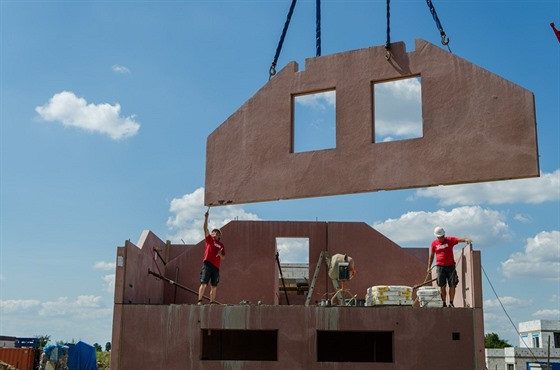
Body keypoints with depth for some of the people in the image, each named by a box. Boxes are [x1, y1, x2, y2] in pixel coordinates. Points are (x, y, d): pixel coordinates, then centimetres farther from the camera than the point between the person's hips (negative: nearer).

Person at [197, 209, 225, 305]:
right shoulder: (209, 240, 11)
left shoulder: (221, 245, 20)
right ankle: (200, 301, -13)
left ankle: (212, 302, 7)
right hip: (207, 264, -4)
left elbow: (223, 257, 19)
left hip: (216, 266, 4)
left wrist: (220, 254, -4)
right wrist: (206, 217, -9)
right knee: (203, 284, -11)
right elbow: (205, 228, -1)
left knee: (214, 286, 4)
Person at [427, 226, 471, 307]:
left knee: (452, 285, -2)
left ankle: (451, 303, 7)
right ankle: (443, 303, 4)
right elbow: (431, 256, 14)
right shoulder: (434, 243, 8)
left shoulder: (450, 240, 6)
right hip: (440, 266, 0)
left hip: (450, 266, 0)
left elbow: (459, 240, -10)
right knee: (442, 286, -2)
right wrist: (429, 267, 10)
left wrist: (466, 239, -32)